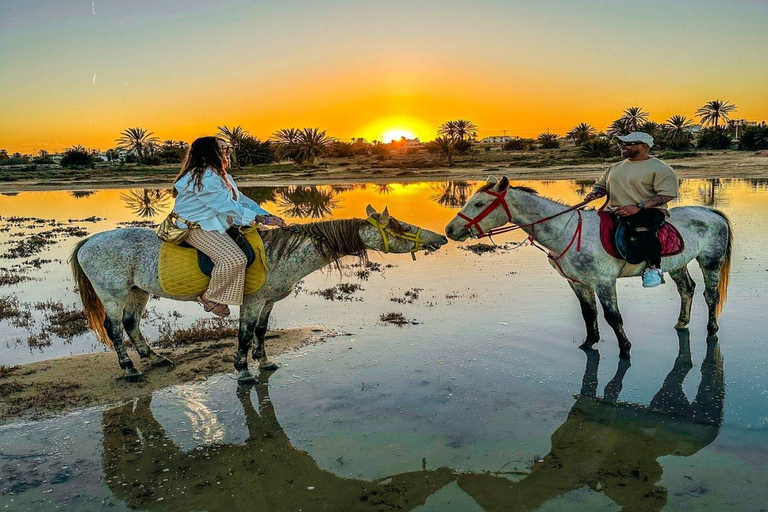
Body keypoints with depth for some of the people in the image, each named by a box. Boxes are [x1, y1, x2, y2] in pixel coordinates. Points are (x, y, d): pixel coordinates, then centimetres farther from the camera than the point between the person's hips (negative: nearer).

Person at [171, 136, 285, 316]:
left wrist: (267, 215, 0)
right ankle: (210, 297, -6)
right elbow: (227, 206, -25)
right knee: (235, 259, -28)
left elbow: (241, 199, 13)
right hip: (197, 228, -11)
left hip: (217, 225, 11)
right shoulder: (205, 178, -19)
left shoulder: (222, 176, 15)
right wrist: (262, 219, -25)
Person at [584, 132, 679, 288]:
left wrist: (638, 207, -23)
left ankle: (654, 268, -18)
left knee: (641, 228, -39)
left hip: (648, 211, -6)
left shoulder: (659, 168, -1)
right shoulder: (615, 168, 19)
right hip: (614, 211, 6)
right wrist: (595, 193, 2)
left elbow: (666, 195, -11)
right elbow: (601, 185, 28)